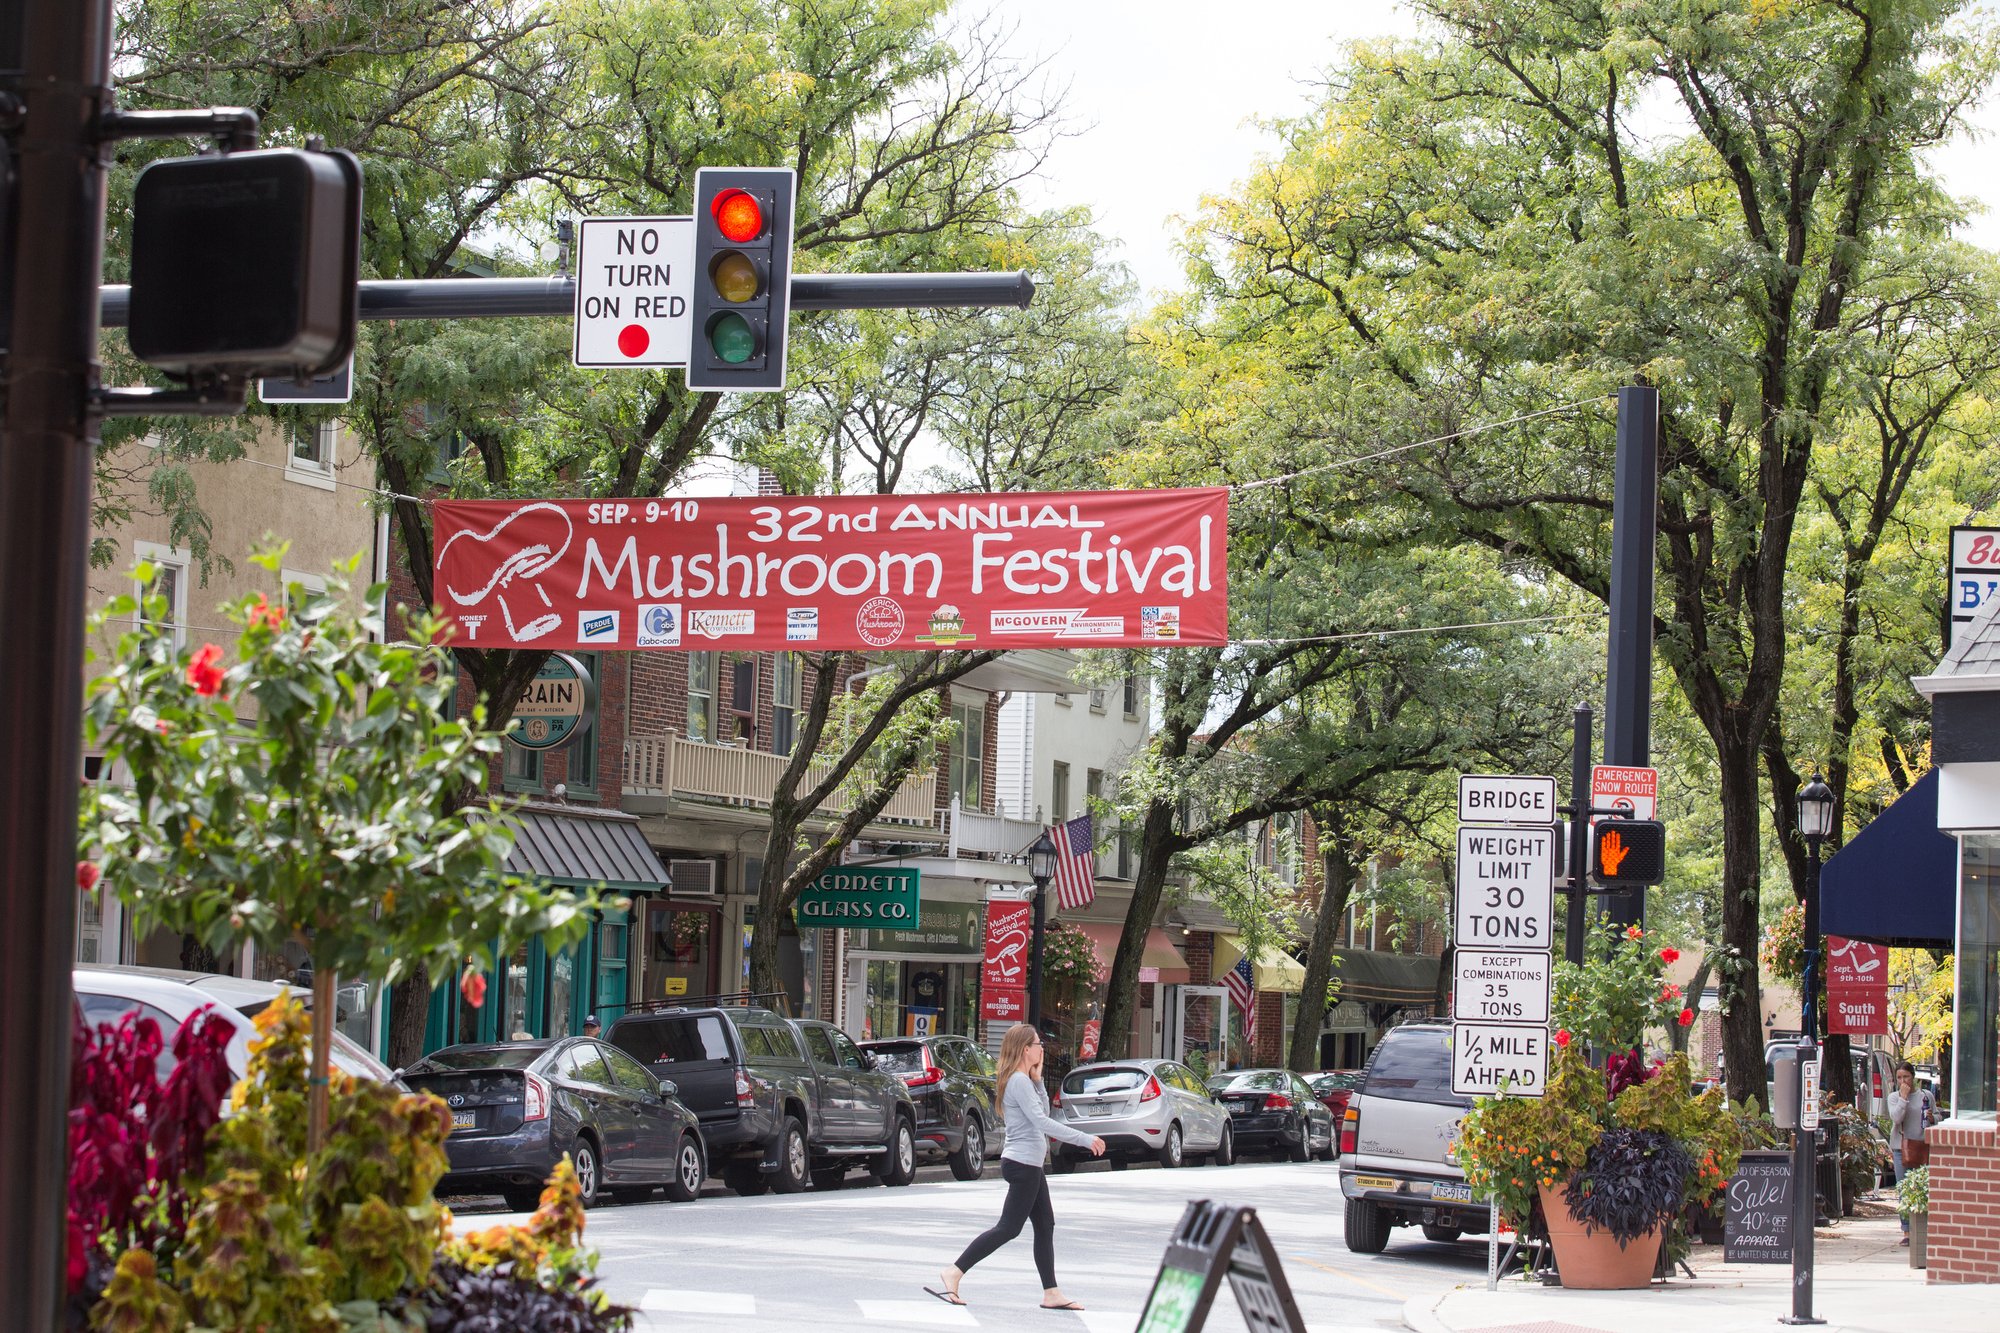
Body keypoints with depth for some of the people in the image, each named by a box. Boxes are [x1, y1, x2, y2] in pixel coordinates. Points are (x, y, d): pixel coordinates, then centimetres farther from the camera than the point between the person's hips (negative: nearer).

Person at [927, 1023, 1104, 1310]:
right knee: (1008, 1228, -8)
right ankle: (954, 1273, -7)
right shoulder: (1018, 1081, -16)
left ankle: (1052, 1293, 10)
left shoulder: (1025, 1080, 15)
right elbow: (1042, 1121, -23)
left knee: (1045, 1226, 9)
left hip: (1030, 1165, 10)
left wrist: (1037, 1081, 8)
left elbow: (1043, 1112, 19)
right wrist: (1084, 1139, -24)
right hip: (1022, 1165, -10)